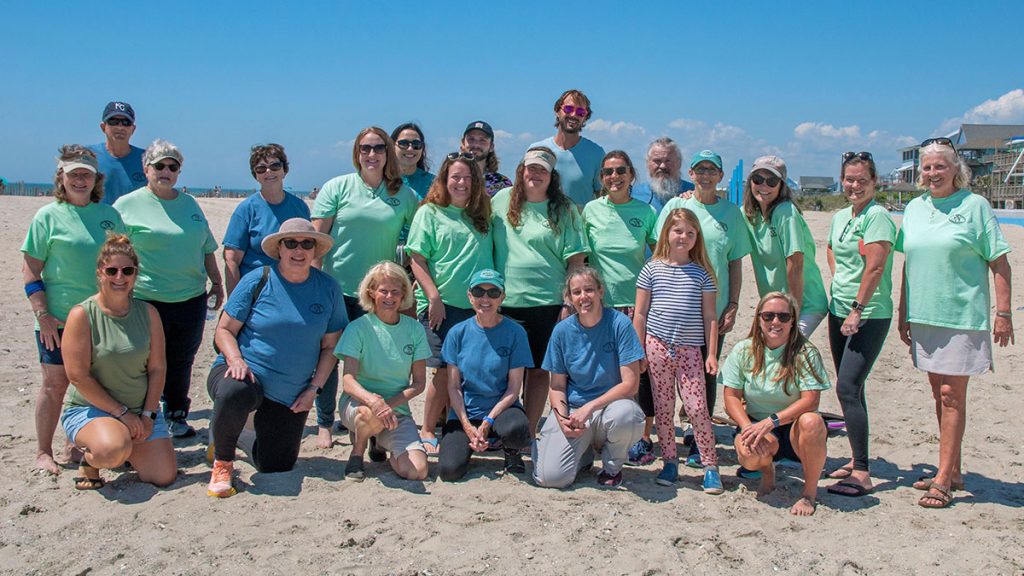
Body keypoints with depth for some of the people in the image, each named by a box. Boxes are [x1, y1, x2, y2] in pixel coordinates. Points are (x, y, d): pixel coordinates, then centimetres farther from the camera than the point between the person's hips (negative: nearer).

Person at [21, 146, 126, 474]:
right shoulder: (48, 216, -3)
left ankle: (76, 445, 25)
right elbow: (30, 270, -4)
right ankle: (43, 452, 15)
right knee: (55, 384, 1)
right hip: (58, 320, -4)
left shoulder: (108, 214, 8)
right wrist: (43, 315, -11)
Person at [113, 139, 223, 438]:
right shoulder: (127, 205, -2)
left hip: (191, 300, 5)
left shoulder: (190, 204, 13)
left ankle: (177, 417, 28)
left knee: (181, 363, 14)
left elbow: (207, 248, 20)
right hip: (147, 301, -4)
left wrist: (217, 283, 17)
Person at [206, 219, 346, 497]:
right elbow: (224, 330, -2)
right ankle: (223, 460, -10)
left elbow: (330, 346, 5)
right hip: (247, 373, -3)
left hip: (291, 397, 3)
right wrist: (236, 360, -21)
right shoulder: (258, 280, -5)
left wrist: (314, 388, -4)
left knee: (276, 467, 6)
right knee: (234, 393, -40)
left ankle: (258, 435, 43)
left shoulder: (328, 288, 1)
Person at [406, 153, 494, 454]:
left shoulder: (481, 215, 15)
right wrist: (434, 298, -11)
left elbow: (490, 259, 18)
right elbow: (417, 260, -4)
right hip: (443, 306, -4)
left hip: (479, 306, 4)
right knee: (446, 371, -3)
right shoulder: (430, 213, 2)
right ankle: (427, 431, 13)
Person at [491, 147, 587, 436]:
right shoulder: (502, 200, 7)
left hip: (548, 303, -1)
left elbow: (576, 259, -1)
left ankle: (528, 434, 16)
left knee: (538, 370, 6)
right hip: (505, 303, 2)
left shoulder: (564, 210, 2)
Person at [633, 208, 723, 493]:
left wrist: (712, 353, 1)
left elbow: (710, 316, 7)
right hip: (658, 346, 1)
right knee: (663, 406, 7)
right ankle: (670, 462, 19)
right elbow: (640, 313, 6)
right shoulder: (652, 269, 4)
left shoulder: (701, 272, 5)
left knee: (696, 407, -5)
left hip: (690, 349, -1)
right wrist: (638, 351, 2)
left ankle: (711, 466, 6)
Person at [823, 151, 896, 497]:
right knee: (849, 388, 12)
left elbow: (875, 267, -18)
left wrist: (858, 309, -18)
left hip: (869, 315, -8)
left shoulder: (878, 216, -11)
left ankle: (862, 475, -10)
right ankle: (857, 460, 22)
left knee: (847, 388, -14)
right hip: (839, 311, 8)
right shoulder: (840, 217, 13)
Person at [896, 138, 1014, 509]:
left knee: (952, 395, -5)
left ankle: (944, 478, -1)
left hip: (963, 315, -5)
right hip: (923, 315, 6)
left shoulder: (974, 205, -5)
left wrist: (1003, 313, -9)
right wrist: (903, 312, 15)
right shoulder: (914, 208, 11)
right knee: (939, 394, 11)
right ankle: (953, 471, 22)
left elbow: (999, 263, -5)